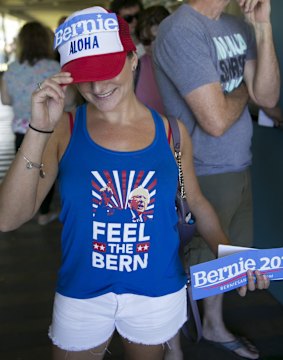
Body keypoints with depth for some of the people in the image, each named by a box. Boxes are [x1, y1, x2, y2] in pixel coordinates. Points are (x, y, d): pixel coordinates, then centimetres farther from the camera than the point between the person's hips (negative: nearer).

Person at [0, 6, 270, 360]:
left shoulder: (171, 132, -7)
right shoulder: (64, 130, -12)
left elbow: (196, 202, 6)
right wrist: (38, 130, -27)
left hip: (159, 293, 1)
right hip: (81, 295, -1)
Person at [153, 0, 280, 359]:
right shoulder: (181, 30, -21)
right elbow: (216, 120, -25)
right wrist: (243, 90, -5)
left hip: (239, 168, 8)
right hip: (202, 175, -8)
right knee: (194, 265, 10)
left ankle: (214, 325, 47)